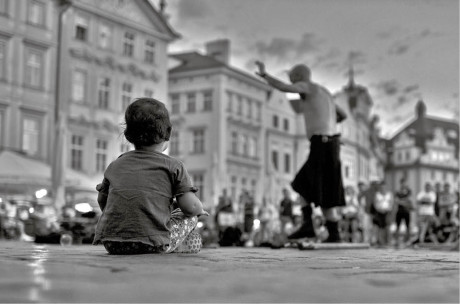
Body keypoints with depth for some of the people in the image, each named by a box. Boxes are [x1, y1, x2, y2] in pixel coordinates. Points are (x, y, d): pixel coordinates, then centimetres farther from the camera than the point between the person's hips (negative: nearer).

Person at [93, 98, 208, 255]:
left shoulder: (115, 165, 14)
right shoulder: (173, 165, 2)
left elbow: (102, 201, 23)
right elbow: (190, 206, -4)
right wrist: (200, 209, 20)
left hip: (111, 243, 5)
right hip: (151, 244, -4)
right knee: (190, 217, 19)